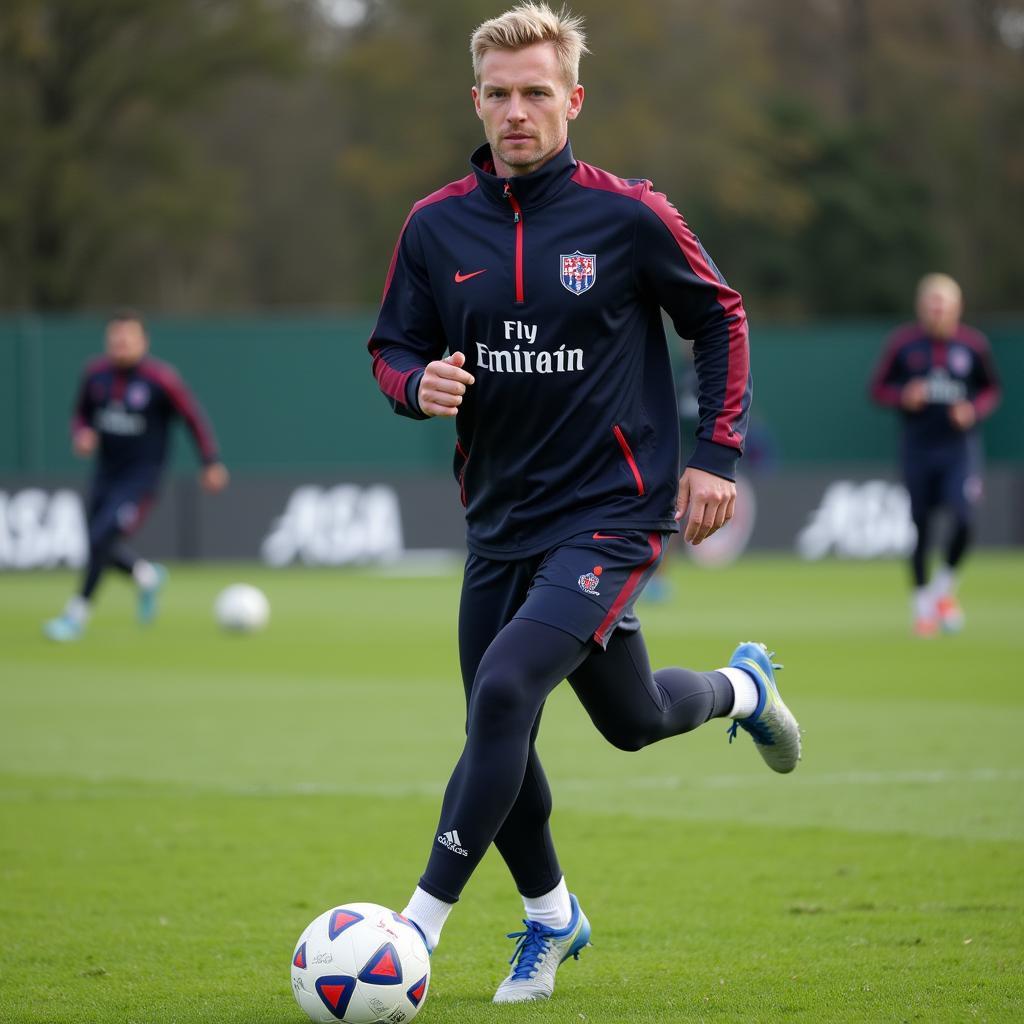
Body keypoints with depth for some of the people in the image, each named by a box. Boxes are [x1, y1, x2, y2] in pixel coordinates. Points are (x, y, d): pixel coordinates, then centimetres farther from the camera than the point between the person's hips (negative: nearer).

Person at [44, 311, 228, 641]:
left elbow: (194, 419, -5)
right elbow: (82, 414, 13)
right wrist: (81, 435, -10)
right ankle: (146, 576, 42)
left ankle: (77, 614, -8)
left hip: (142, 475, -6)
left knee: (101, 538, -20)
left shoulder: (161, 379, -15)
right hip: (106, 471, 6)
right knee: (101, 549, 11)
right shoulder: (96, 373, -1)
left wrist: (211, 464, -1)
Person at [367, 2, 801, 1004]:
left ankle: (422, 923, -17)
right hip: (501, 520, 4)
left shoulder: (627, 215, -9)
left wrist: (716, 453, -1)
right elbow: (392, 349, 9)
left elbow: (719, 317, 4)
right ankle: (549, 918, 40)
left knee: (506, 689, -23)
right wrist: (419, 384, -15)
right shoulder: (437, 227, -1)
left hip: (612, 515, -4)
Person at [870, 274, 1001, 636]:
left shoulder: (973, 344, 1)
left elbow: (991, 389, 13)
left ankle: (945, 586, 9)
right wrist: (903, 396, -14)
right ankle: (922, 604, 19)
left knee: (964, 517, -17)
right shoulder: (903, 343, -1)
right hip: (918, 446, 0)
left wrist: (974, 410, -6)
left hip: (961, 444, 0)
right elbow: (878, 388, 6)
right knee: (919, 527, 3)